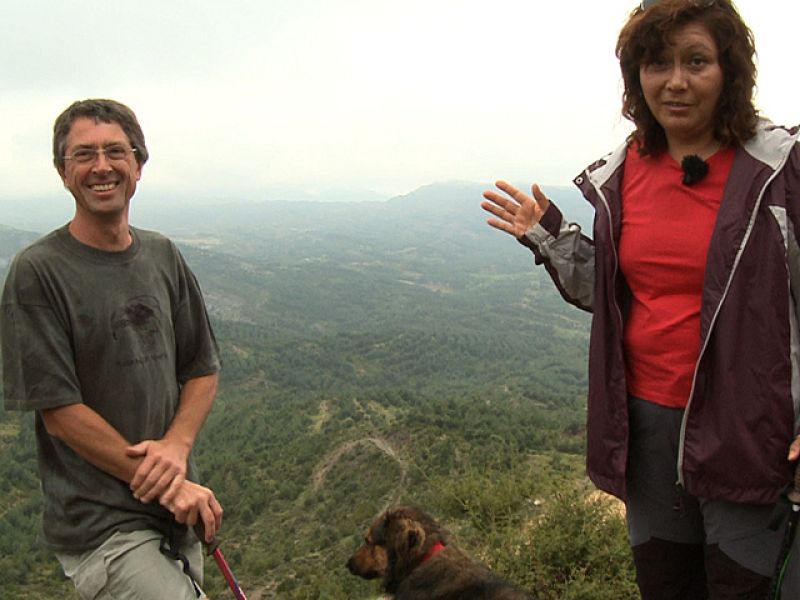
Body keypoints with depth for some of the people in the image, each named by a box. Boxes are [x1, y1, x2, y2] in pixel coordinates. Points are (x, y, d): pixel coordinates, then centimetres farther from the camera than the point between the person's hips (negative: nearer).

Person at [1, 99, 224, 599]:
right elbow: (60, 411, -14)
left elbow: (203, 369, 8)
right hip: (100, 523, -5)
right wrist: (162, 483, -14)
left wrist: (176, 445, -11)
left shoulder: (163, 257, 5)